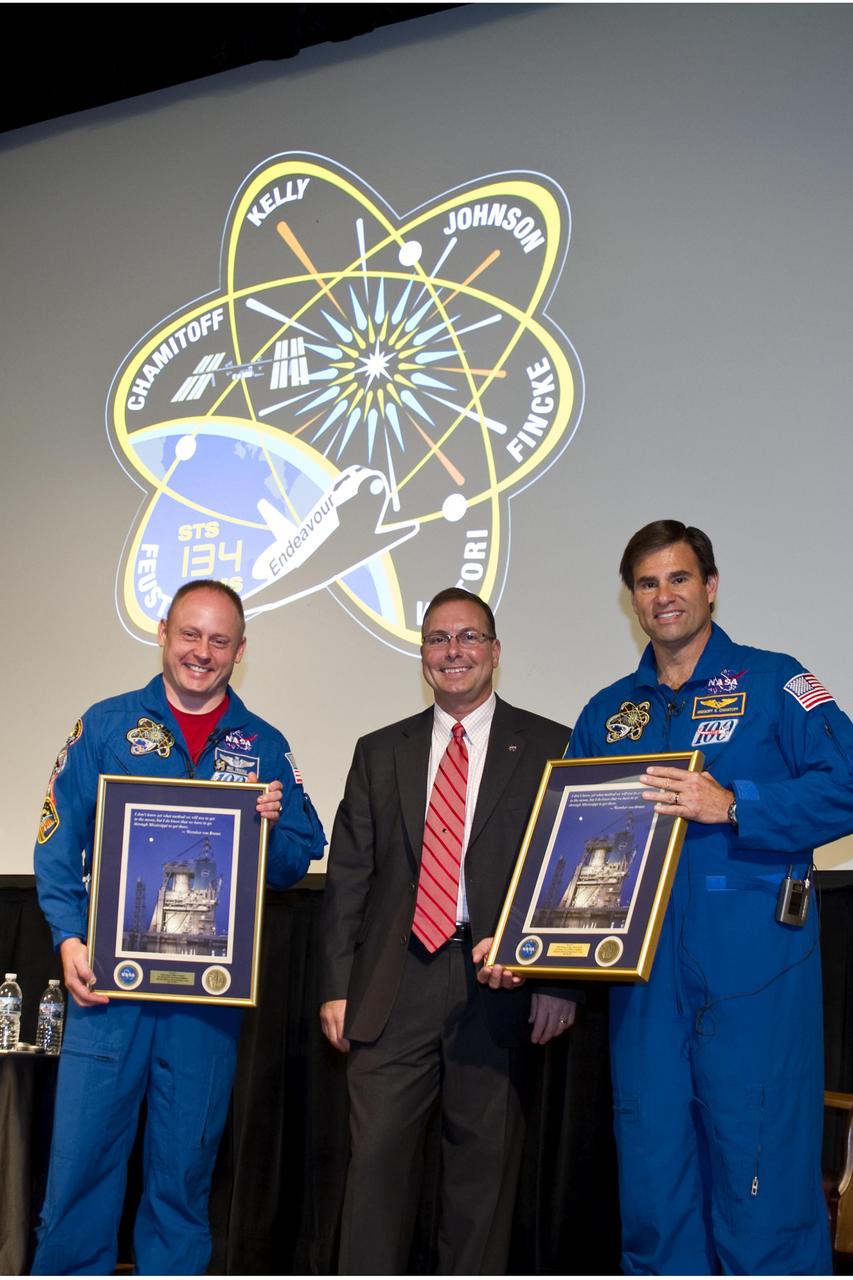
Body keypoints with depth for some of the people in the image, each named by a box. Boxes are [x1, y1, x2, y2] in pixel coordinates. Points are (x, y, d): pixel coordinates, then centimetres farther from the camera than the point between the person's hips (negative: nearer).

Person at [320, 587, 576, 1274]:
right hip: (395, 985, 2)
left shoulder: (548, 747, 4)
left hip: (498, 985, -1)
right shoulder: (380, 752, 12)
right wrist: (339, 986, 5)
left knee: (485, 1160, 7)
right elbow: (348, 876, 11)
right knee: (378, 1155, 1)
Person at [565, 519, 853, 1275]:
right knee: (651, 1164, 11)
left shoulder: (772, 682, 1)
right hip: (644, 976, 5)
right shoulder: (607, 715, 15)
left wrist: (732, 805, -19)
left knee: (763, 1173, -1)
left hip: (754, 973, -4)